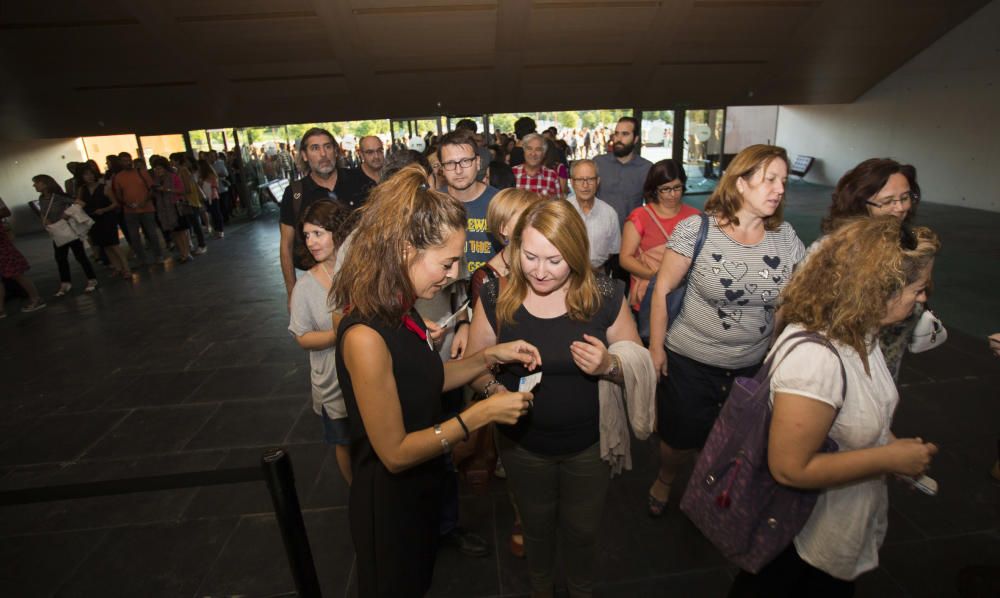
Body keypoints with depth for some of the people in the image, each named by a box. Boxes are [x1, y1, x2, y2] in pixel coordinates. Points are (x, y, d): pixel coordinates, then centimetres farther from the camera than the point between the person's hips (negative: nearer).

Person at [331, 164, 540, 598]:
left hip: (420, 486, 8)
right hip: (390, 502, -7)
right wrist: (482, 413, -27)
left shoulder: (400, 311, -7)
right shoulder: (365, 336, -34)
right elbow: (394, 452, -29)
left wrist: (491, 356, -7)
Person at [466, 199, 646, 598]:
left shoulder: (604, 296, -17)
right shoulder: (495, 297, -15)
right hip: (523, 445, 1)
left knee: (581, 531, 24)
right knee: (536, 527, 27)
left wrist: (609, 366, -29)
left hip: (589, 445, 0)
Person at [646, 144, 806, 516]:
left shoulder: (786, 237, -3)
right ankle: (663, 480, 49)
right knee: (681, 439, 15)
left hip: (755, 366, 4)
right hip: (690, 362, -3)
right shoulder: (696, 229, -15)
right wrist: (656, 347, -7)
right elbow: (662, 290, -10)